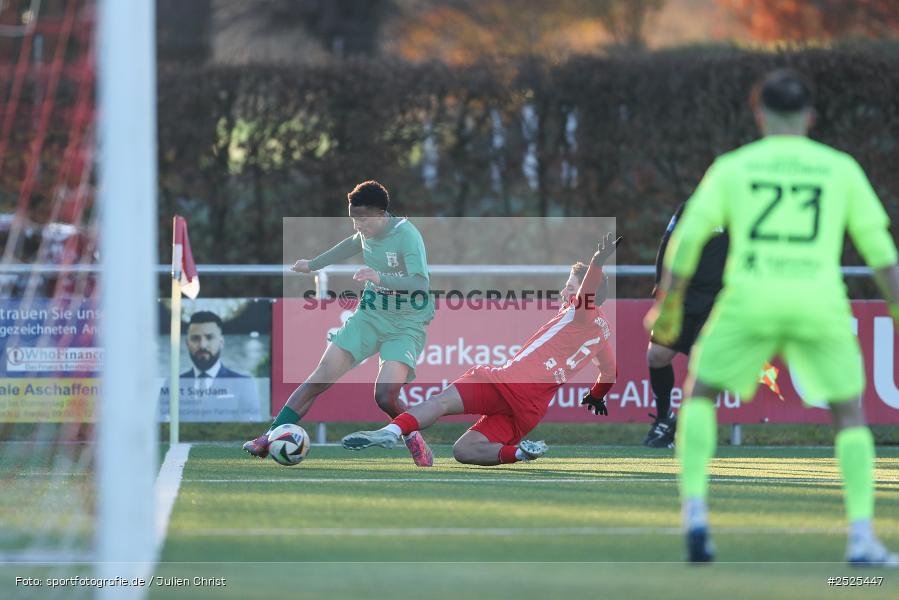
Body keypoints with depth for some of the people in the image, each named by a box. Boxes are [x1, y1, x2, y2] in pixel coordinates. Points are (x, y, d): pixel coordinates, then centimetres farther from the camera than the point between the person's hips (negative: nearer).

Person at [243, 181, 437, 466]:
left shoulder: (407, 236, -21)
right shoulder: (366, 233, 2)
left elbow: (421, 282, -31)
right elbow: (353, 244, 26)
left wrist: (381, 278, -45)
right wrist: (312, 265, 36)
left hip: (405, 325, -6)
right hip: (369, 315, 6)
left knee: (385, 397, -24)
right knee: (321, 376, -6)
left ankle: (414, 439, 6)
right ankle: (271, 437, -3)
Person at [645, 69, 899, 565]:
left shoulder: (733, 167, 12)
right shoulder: (840, 168, 13)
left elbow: (688, 237, 6)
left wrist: (668, 306, 15)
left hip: (750, 300, 0)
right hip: (820, 301, 0)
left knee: (699, 394, 20)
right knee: (850, 417, 15)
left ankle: (695, 512, 1)